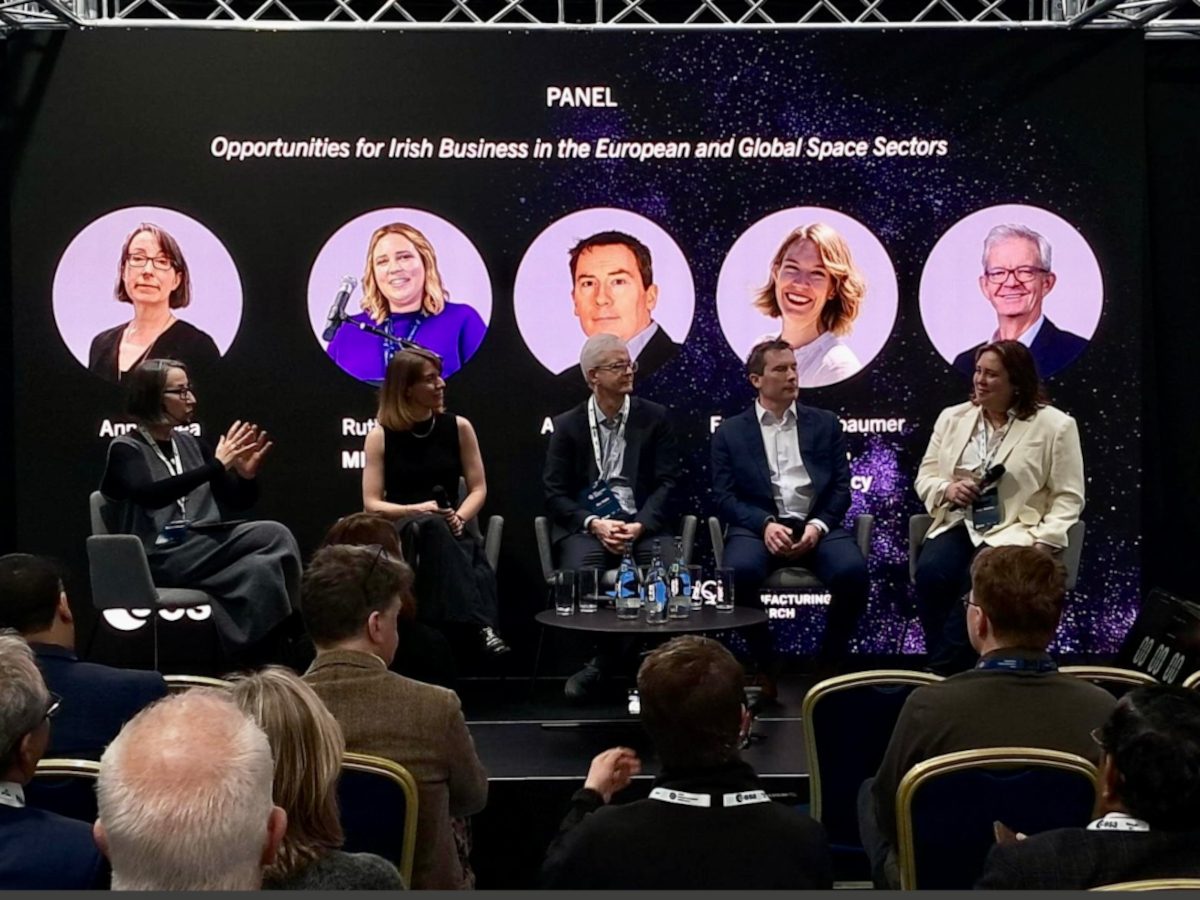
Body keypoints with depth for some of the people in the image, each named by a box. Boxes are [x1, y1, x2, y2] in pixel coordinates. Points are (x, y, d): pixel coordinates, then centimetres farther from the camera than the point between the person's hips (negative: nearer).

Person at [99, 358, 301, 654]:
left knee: (260, 569, -28)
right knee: (274, 536, -24)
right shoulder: (126, 449, -1)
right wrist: (216, 466, -26)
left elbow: (238, 500, 16)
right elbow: (148, 494, -23)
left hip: (201, 550, 5)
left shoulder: (190, 445, 16)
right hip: (156, 559, -5)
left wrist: (247, 475, -8)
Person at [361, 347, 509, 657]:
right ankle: (479, 624, -45)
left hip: (448, 531, 1)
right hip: (400, 533, -1)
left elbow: (478, 488, 6)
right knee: (431, 527, -37)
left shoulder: (458, 427, 6)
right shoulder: (380, 435, 1)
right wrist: (419, 510, -18)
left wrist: (459, 518, -15)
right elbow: (372, 504, -3)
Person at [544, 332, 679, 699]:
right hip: (586, 527, 0)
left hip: (642, 526, 1)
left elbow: (666, 482, 3)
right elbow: (555, 492, 3)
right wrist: (594, 524, -14)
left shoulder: (655, 417, 9)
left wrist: (639, 525, -14)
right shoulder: (567, 425, 9)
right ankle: (601, 658, -7)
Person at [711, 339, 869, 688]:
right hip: (758, 526, -1)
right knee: (740, 571, -35)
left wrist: (817, 526, -9)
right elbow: (724, 496, 3)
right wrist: (765, 524, -15)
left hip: (817, 525, 1)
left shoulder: (825, 424, 16)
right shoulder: (730, 432, 12)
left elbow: (841, 488, 10)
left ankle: (830, 662, -5)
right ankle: (765, 664, -11)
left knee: (853, 571, -30)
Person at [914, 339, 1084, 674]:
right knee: (930, 572, -29)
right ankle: (948, 670, -17)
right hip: (958, 523, 4)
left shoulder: (1055, 425, 1)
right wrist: (947, 489, -7)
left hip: (1015, 530, -3)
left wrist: (1045, 542, -15)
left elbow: (1068, 496, -1)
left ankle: (943, 671, -21)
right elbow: (924, 477, 16)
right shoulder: (952, 418, 13)